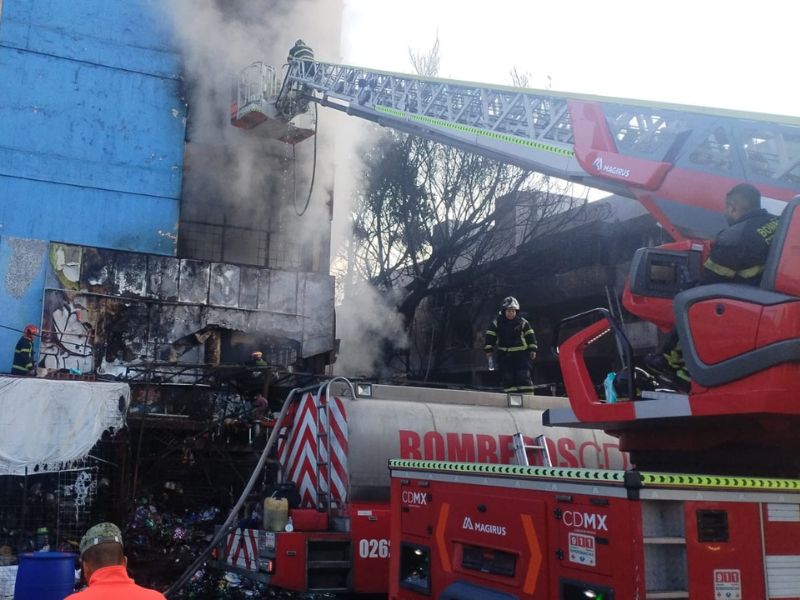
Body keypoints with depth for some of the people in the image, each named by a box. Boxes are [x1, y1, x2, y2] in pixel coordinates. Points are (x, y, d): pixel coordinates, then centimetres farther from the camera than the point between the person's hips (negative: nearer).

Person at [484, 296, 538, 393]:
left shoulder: (522, 322, 1)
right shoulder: (497, 322, 1)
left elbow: (530, 335, 4)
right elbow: (490, 336, 4)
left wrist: (533, 349, -2)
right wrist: (488, 349, -1)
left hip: (520, 353, -1)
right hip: (504, 354, 1)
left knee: (524, 376, -4)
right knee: (507, 378, 1)